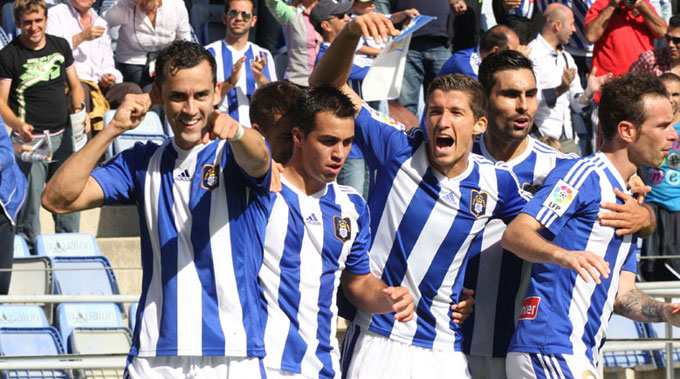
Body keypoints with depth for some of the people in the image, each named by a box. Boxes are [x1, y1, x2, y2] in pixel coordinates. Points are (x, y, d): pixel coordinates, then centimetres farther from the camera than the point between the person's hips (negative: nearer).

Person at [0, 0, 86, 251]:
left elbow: (74, 84, 18)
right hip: (30, 140, -4)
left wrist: (79, 110, -2)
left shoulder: (60, 46, 8)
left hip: (62, 136, 4)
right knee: (28, 204, -3)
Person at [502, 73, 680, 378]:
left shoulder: (626, 201, 23)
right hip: (550, 351, -10)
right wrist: (562, 255, -37)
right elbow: (514, 234, -18)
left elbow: (622, 294, 19)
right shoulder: (584, 174, -7)